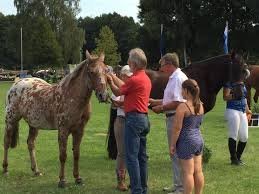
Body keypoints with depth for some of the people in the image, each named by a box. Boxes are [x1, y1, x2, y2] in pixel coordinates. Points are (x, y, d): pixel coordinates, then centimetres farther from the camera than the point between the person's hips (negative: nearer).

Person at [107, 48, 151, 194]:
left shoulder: (135, 79, -15)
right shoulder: (146, 78, 14)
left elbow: (118, 92, -1)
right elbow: (126, 87, 22)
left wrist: (110, 81, 16)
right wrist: (113, 76, 30)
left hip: (134, 118, -10)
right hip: (144, 118, 10)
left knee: (131, 157, -7)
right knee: (142, 156, 12)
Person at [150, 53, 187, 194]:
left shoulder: (178, 78, -17)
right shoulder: (174, 77, 16)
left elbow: (177, 102, -24)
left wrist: (161, 108, -13)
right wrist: (155, 102, 18)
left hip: (176, 119, -11)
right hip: (172, 118, 11)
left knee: (177, 154, -6)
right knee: (175, 153, 17)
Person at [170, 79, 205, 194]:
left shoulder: (183, 107, -16)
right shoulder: (200, 105, 6)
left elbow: (177, 128, -16)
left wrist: (172, 145, -9)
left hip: (187, 141, -7)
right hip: (199, 139, 7)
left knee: (188, 172, -3)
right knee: (198, 171, 12)